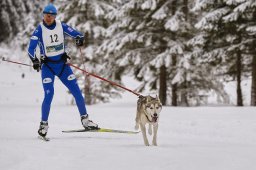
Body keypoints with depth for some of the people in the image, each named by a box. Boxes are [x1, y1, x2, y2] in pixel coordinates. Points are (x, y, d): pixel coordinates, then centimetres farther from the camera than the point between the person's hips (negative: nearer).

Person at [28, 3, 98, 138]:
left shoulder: (61, 26, -3)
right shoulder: (40, 29, -11)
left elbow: (77, 34, -1)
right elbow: (31, 48, -15)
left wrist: (79, 38, -25)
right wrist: (34, 60, -32)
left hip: (62, 63, 3)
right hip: (47, 66, -3)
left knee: (76, 91, 0)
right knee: (49, 94, -15)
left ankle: (85, 119, 11)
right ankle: (44, 124, -3)